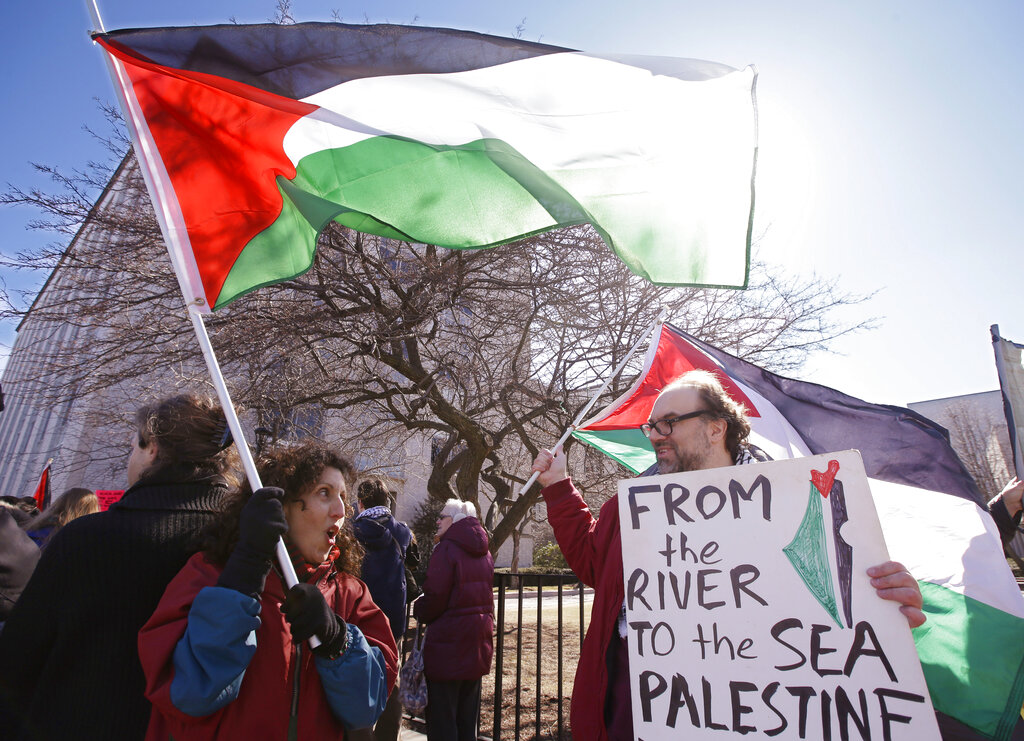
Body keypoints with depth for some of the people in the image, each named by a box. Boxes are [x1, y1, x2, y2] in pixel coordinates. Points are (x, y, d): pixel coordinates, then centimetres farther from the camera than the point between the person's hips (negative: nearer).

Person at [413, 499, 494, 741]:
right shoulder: (483, 551, 8)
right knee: (468, 715, 20)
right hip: (478, 640, 8)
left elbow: (435, 596, -19)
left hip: (449, 640, -7)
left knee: (441, 717, 5)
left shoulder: (447, 548, -15)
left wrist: (419, 609, 2)